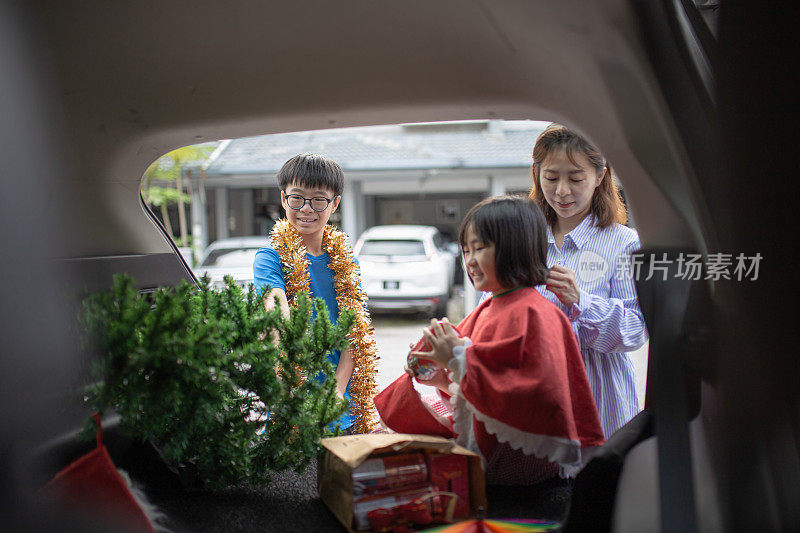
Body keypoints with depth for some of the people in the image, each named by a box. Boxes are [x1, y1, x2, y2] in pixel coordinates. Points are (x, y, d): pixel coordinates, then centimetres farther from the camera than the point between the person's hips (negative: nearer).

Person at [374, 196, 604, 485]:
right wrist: (445, 380, -2)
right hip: (479, 445, 8)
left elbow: (533, 391, -27)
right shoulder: (486, 310, 11)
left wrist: (459, 360, -23)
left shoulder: (533, 314, -16)